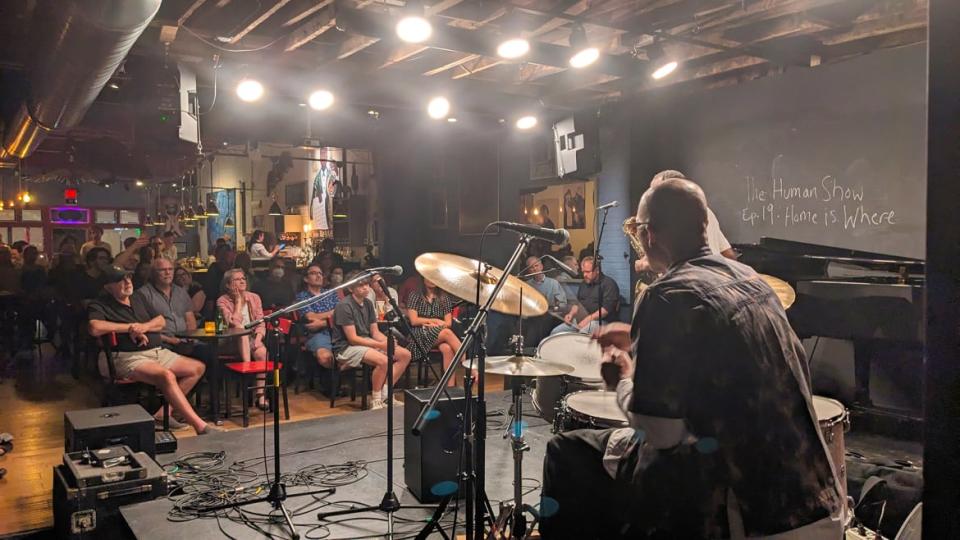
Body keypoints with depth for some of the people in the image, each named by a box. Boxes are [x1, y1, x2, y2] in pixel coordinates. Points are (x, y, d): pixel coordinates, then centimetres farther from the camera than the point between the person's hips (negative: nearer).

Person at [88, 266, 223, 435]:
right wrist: (130, 327, -13)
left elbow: (161, 321, 16)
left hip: (158, 352, 9)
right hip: (130, 357, -8)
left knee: (197, 368, 1)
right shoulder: (100, 305, -2)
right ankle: (200, 426, -34)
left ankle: (164, 412, -6)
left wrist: (144, 326, -7)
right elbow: (95, 328, -24)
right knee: (167, 376, -33)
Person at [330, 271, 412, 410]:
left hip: (367, 343, 9)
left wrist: (388, 342, -12)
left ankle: (385, 393, -3)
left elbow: (375, 332, 10)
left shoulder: (368, 303, 9)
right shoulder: (345, 306, -16)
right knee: (383, 360, -33)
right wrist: (380, 345, -25)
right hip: (347, 348, -9)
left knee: (405, 355, -5)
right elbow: (352, 339, -20)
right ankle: (376, 400, -13)